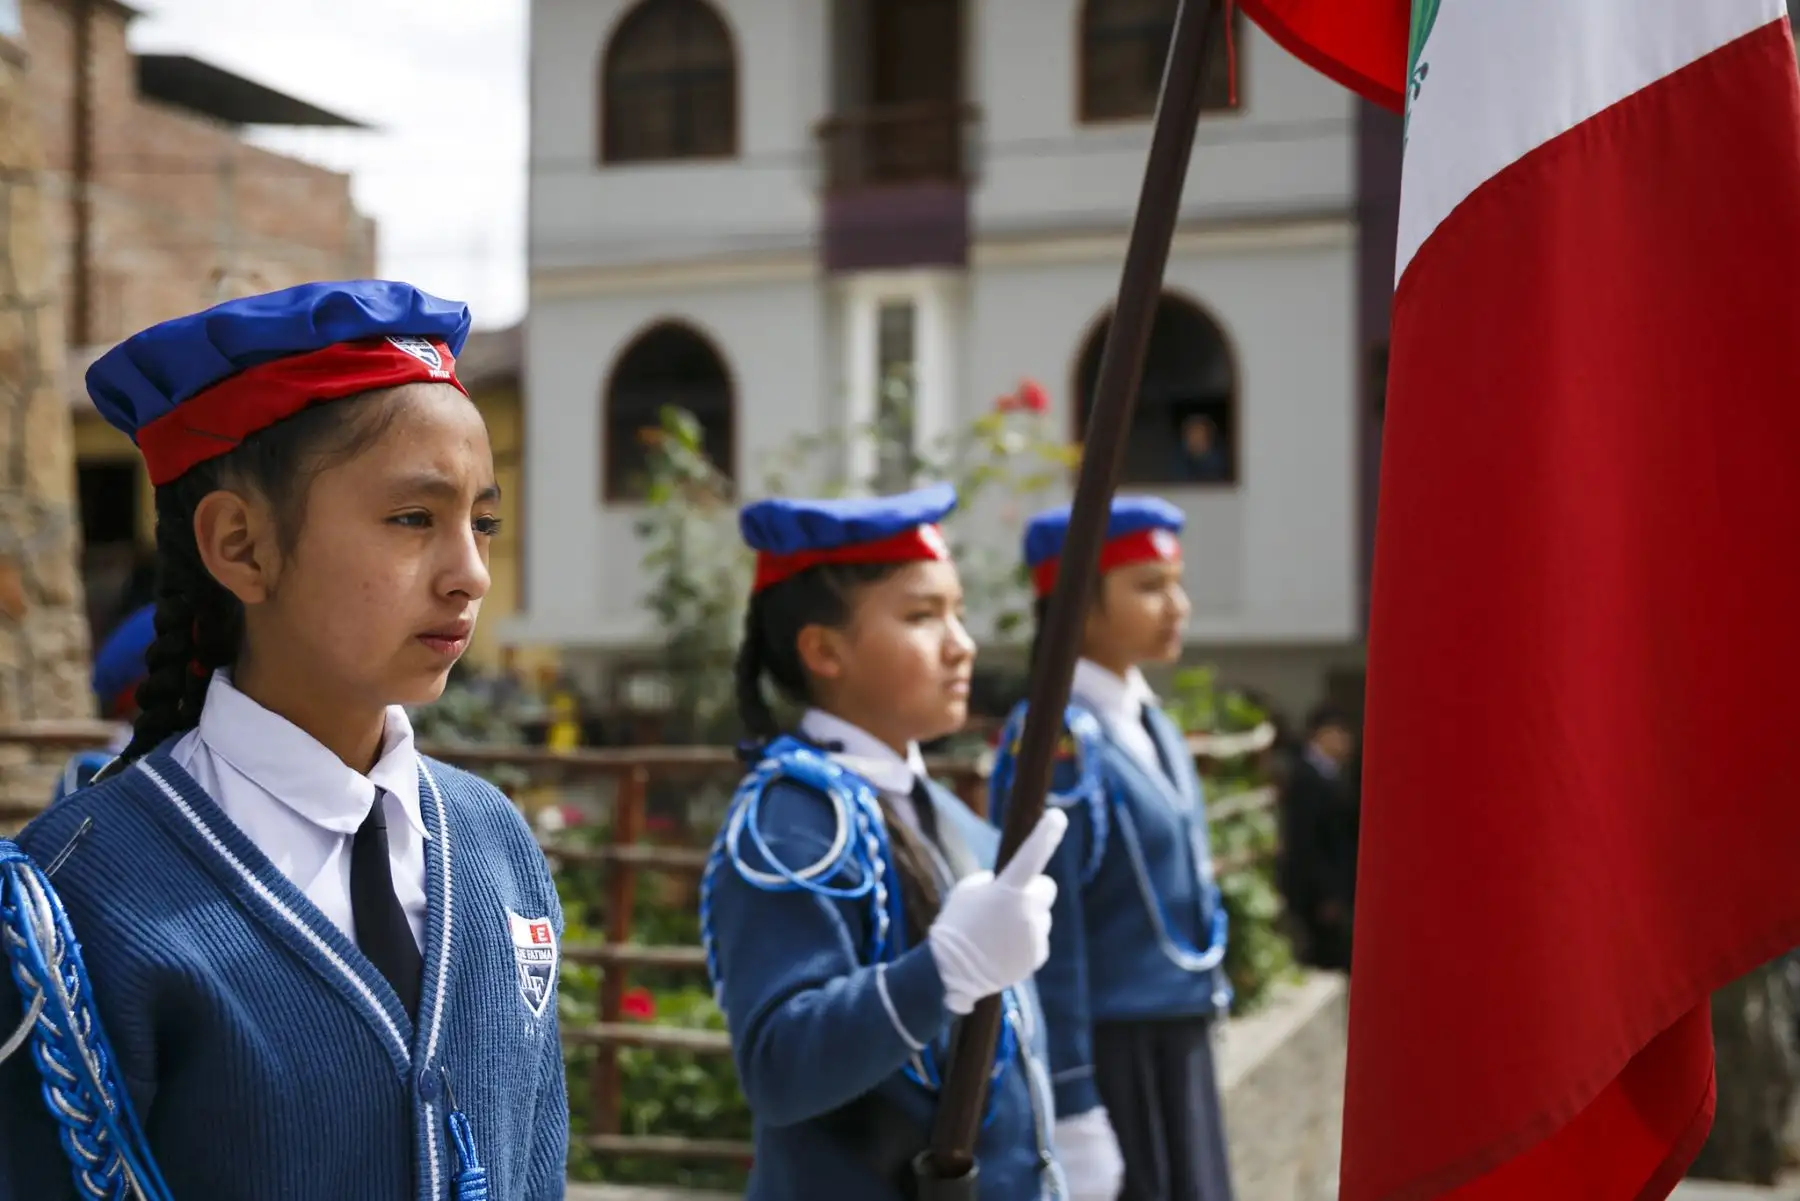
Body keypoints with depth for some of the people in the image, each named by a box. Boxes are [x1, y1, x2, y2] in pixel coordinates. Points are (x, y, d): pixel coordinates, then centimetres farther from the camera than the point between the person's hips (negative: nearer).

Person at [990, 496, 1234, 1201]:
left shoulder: (1151, 726, 10)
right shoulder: (1055, 740, -16)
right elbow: (1048, 942, -19)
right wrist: (1070, 1110, -19)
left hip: (1179, 1053, 8)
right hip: (1108, 1059, -8)